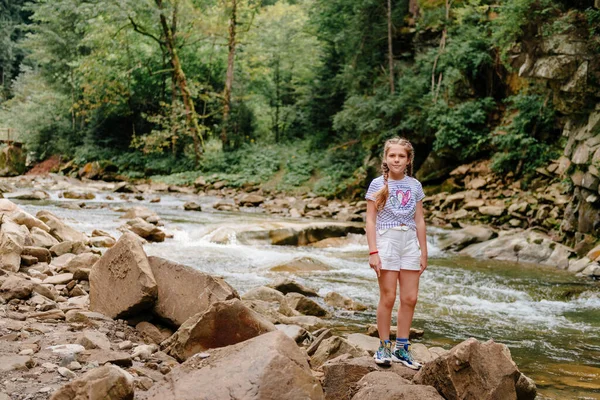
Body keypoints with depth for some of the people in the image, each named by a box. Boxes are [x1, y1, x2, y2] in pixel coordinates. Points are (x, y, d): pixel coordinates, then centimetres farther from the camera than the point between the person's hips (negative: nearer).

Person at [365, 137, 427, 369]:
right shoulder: (378, 184, -1)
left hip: (410, 242, 4)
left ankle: (402, 348, 15)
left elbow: (419, 220, 11)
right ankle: (384, 347, 9)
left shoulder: (414, 186, 8)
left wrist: (423, 252, 10)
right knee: (388, 297, -3)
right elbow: (371, 220, -3)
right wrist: (373, 252, -11)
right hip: (386, 240, -4)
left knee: (410, 298, 4)